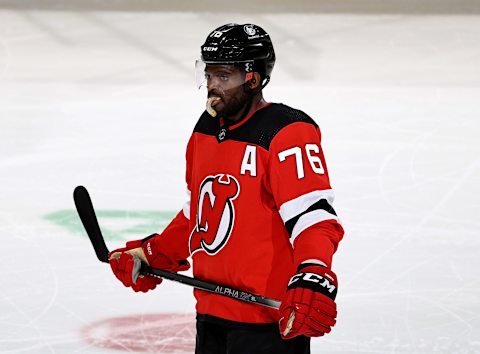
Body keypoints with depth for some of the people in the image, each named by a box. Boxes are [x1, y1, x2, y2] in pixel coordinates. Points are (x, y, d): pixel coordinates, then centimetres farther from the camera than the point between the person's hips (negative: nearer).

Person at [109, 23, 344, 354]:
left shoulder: (287, 133, -15)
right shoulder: (206, 128, 12)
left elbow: (313, 215, -24)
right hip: (211, 312, 9)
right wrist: (153, 256, 19)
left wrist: (313, 279, -38)